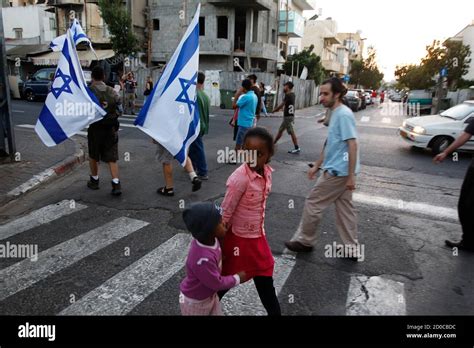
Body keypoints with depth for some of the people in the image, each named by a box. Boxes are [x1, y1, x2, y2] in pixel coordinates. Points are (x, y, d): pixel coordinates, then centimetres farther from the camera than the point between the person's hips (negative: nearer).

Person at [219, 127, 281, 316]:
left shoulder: (267, 172, -5)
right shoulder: (240, 178, -26)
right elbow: (225, 213, -21)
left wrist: (259, 232, 17)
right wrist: (219, 247, -15)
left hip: (258, 236, 6)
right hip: (239, 238, -6)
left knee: (265, 282, 19)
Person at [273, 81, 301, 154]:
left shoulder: (288, 95, -16)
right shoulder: (292, 95, 11)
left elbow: (281, 105, -12)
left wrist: (274, 110, 2)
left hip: (288, 116, -9)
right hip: (288, 116, 9)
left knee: (292, 132, -6)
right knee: (280, 130, 15)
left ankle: (297, 148, -2)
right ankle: (273, 144, 24)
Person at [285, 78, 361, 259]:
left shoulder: (343, 115, -17)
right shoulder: (336, 114, 14)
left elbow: (352, 145, -22)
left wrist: (351, 175, -22)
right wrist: (317, 165, 21)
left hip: (337, 172, -10)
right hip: (339, 171, 10)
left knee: (313, 204, 2)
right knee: (344, 209, 14)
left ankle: (304, 241, 17)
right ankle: (351, 248, 23)